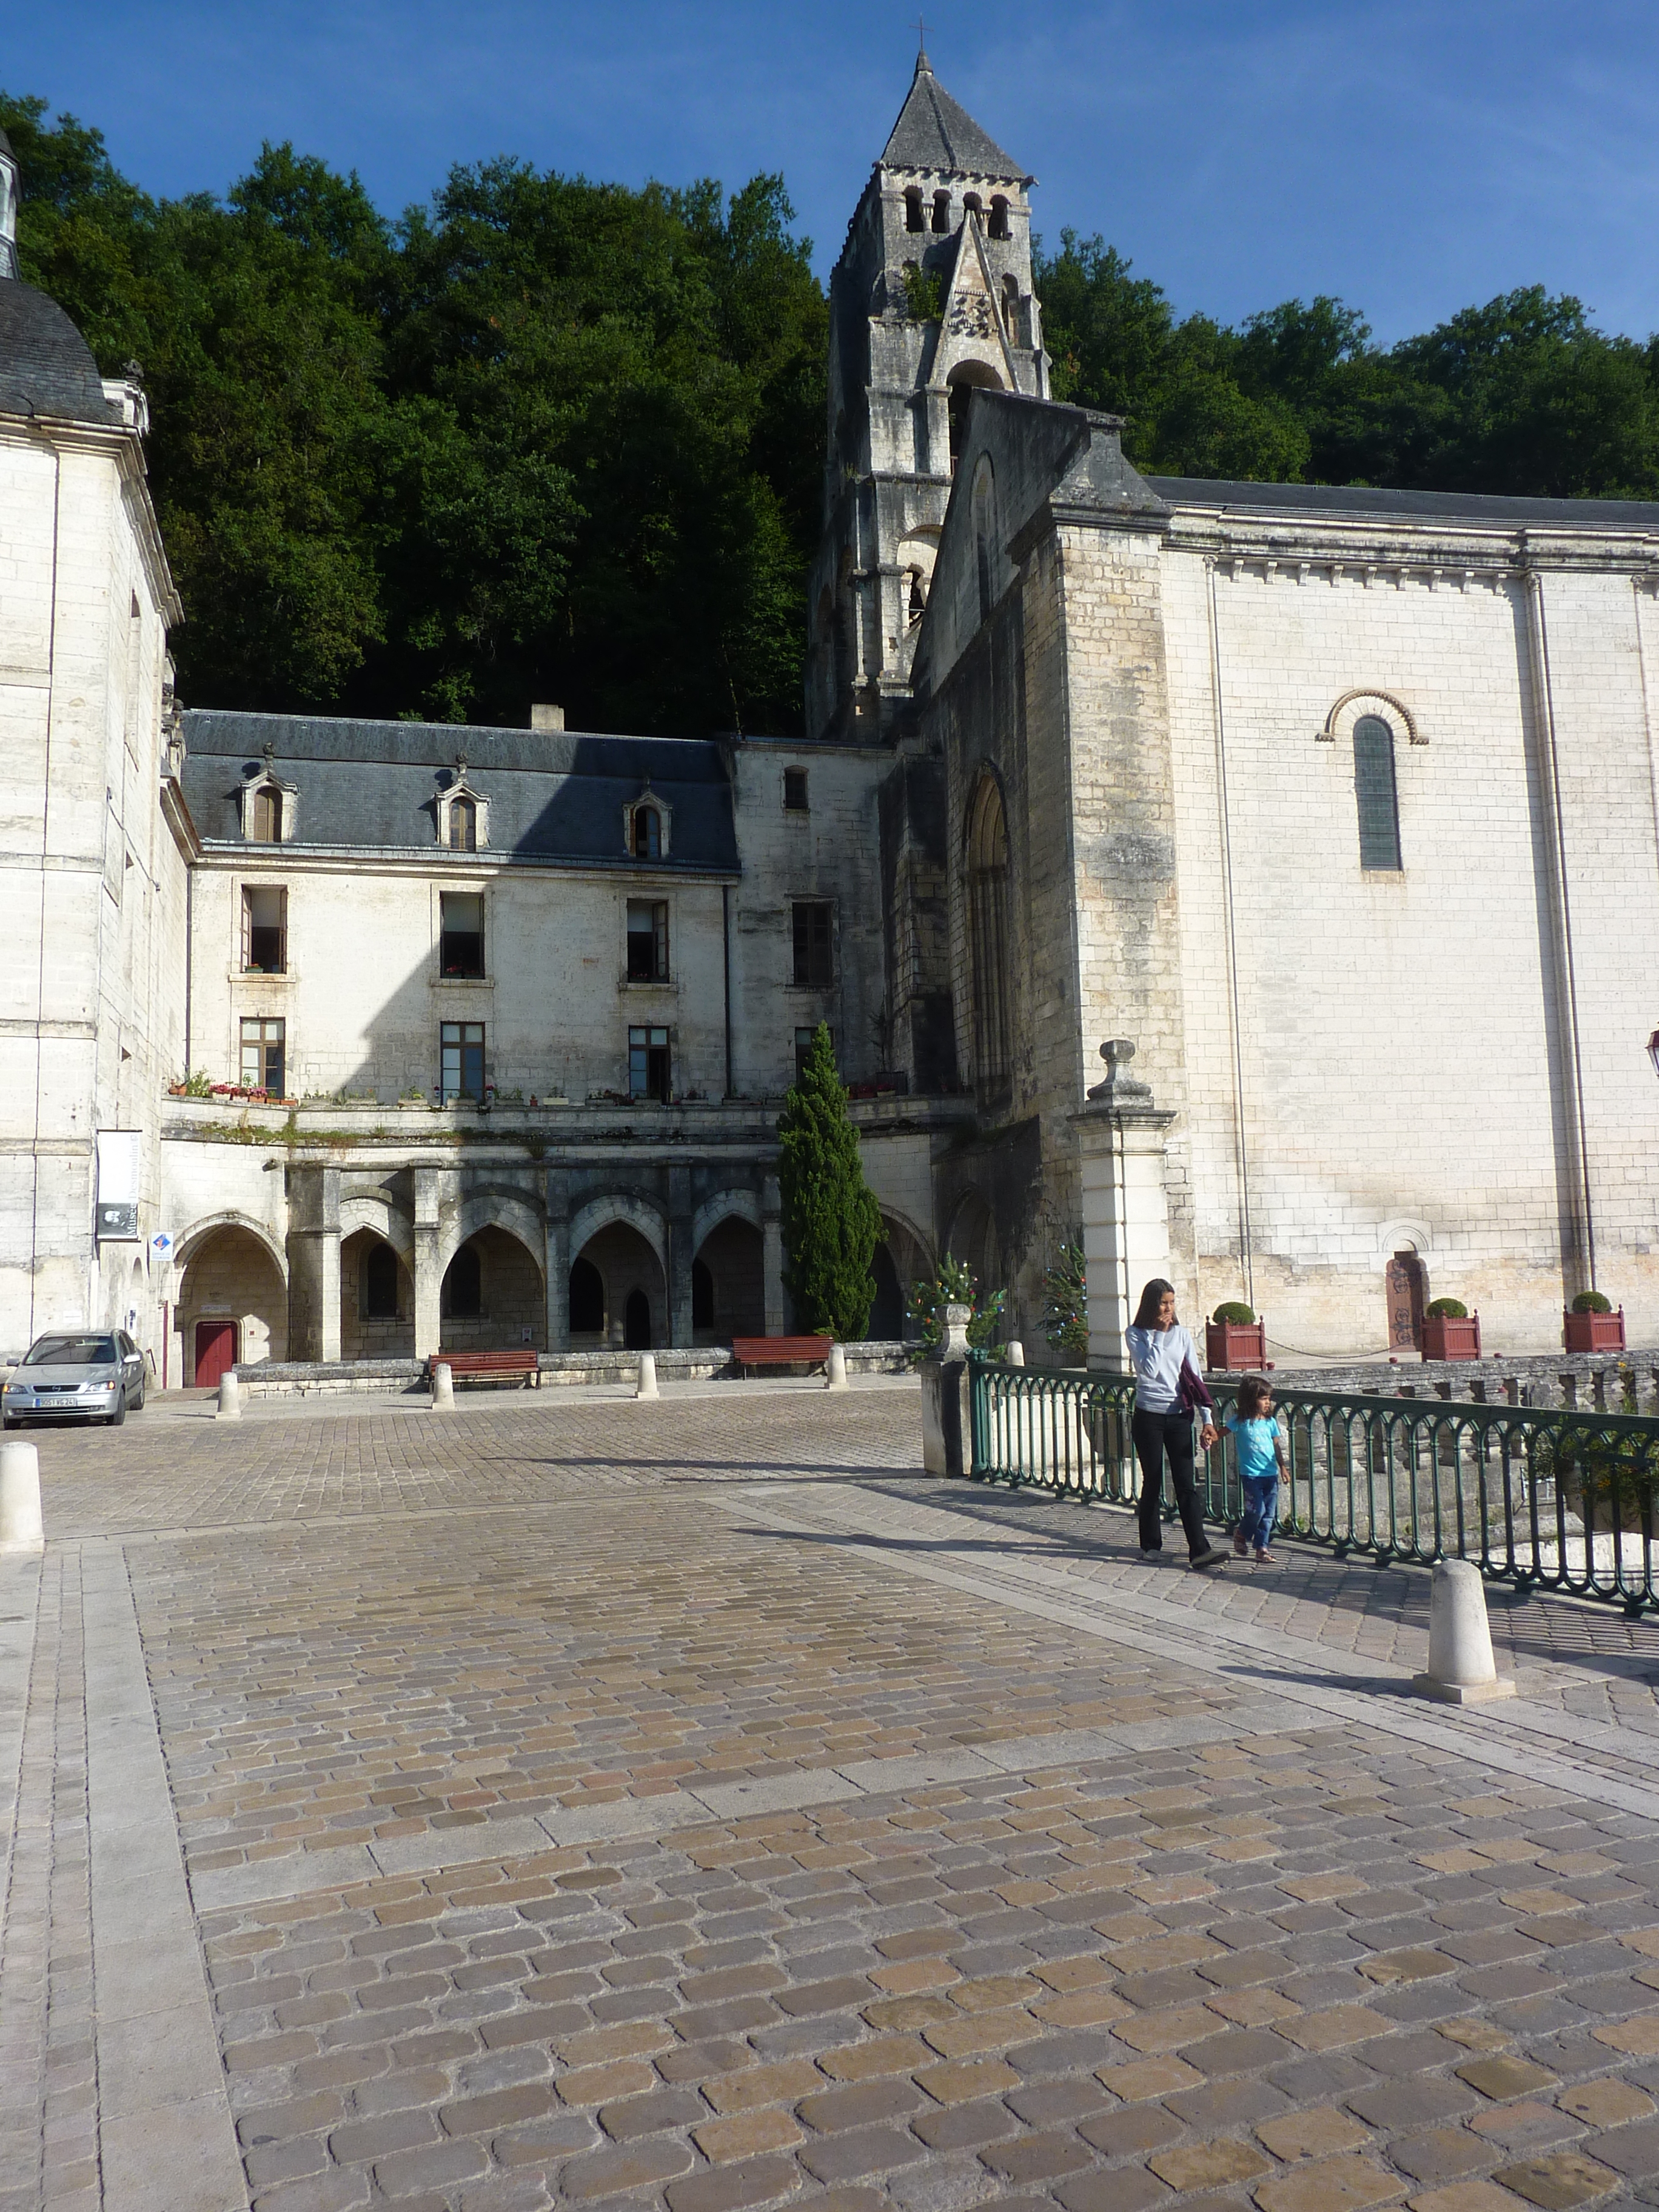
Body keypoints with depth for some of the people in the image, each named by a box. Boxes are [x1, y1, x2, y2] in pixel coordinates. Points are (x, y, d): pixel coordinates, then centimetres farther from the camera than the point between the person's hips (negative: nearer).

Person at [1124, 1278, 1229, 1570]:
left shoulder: (1181, 1334, 6)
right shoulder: (1135, 1334, -2)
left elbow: (1196, 1378, 6)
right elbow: (1149, 1370, -18)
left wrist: (1208, 1419, 1)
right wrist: (1160, 1334, -14)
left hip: (1179, 1416, 2)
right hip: (1149, 1416, -2)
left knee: (1185, 1484, -3)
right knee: (1153, 1482, 6)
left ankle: (1200, 1549, -8)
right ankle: (1151, 1545, 19)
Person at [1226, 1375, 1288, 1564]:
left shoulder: (1270, 1422, 6)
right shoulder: (1240, 1421, -6)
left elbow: (1277, 1445, 9)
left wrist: (1282, 1466, 2)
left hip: (1270, 1474, 5)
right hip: (1250, 1474, -5)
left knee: (1269, 1513, 4)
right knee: (1257, 1509, -11)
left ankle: (1262, 1548, 15)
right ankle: (1241, 1533, 17)